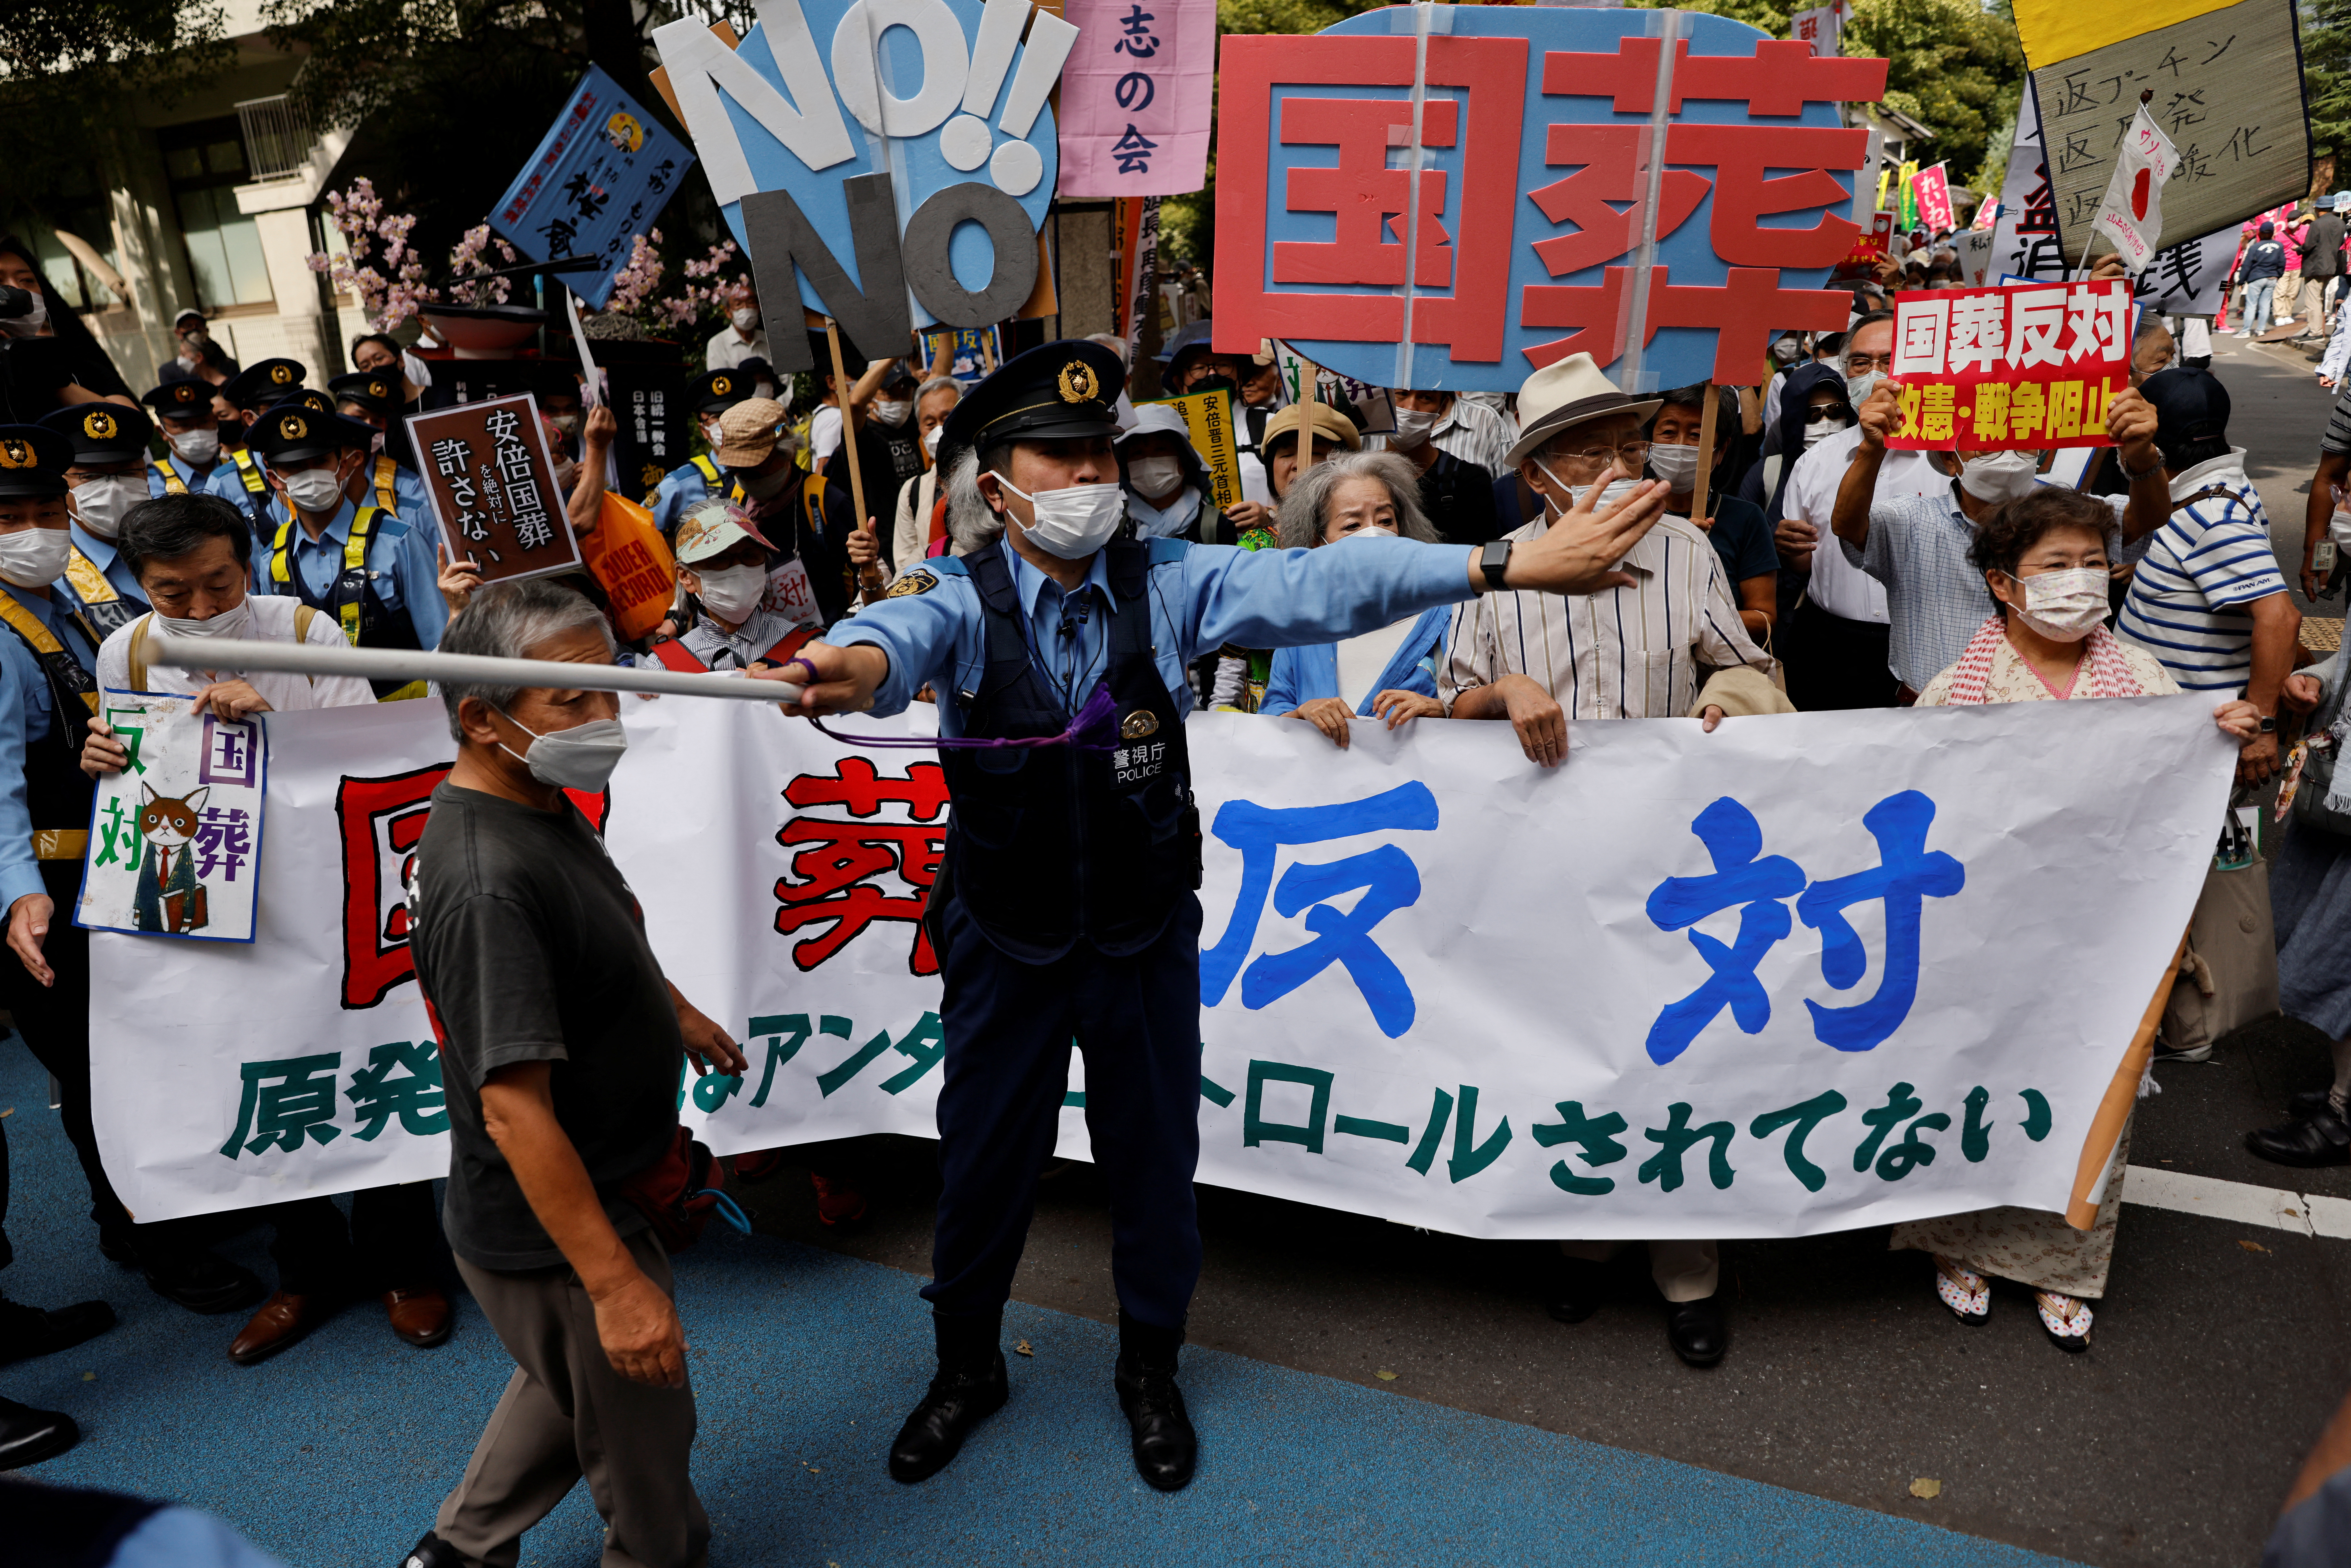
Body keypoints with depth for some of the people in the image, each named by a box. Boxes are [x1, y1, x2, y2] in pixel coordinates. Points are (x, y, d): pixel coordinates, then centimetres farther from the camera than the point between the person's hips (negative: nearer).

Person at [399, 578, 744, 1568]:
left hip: (595, 1187, 10)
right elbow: (515, 1110, -33)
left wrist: (676, 1013, 31)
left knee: (572, 1378, 32)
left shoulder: (540, 801, -1)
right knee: (644, 1434, 13)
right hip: (552, 1235, -10)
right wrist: (616, 1284, -30)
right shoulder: (487, 881, -33)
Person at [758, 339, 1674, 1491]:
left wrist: (1505, 565, -33)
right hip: (1005, 941, -1)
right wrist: (861, 661, -61)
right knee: (983, 1160, 15)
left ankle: (1150, 1370, 44)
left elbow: (1312, 585, -21)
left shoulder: (1170, 584, -9)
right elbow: (908, 630, -35)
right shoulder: (963, 601, -12)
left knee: (1155, 1156, 16)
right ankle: (967, 1370, 44)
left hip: (1147, 933, 1)